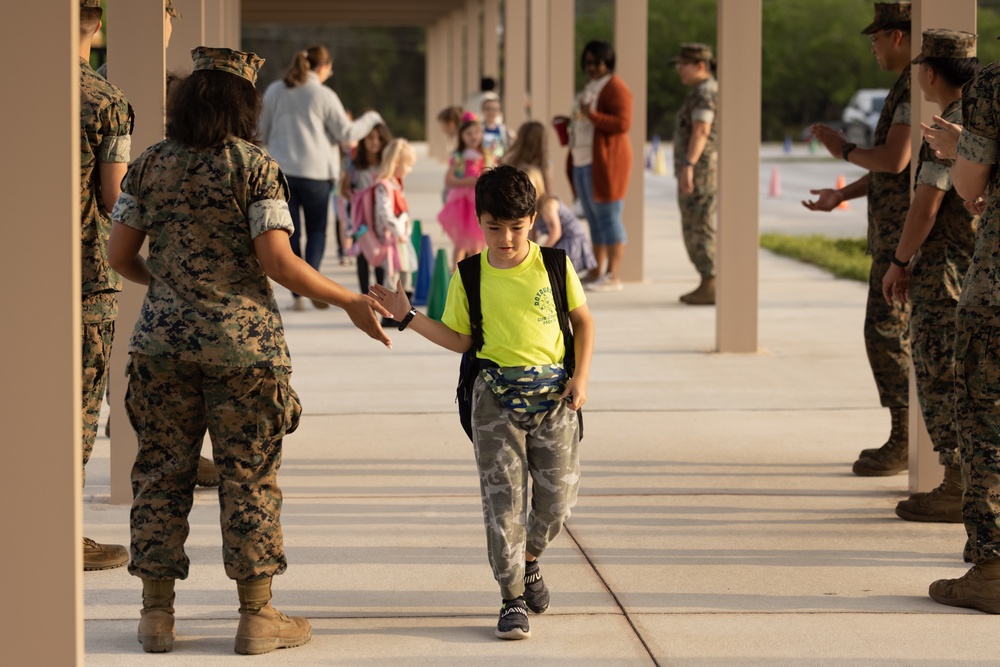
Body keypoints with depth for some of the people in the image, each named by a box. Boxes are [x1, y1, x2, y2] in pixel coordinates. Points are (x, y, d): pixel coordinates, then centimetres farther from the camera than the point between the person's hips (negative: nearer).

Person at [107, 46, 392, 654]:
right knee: (249, 477, 5)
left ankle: (157, 613, 14)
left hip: (164, 338, 4)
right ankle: (258, 617, 10)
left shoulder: (150, 166, 3)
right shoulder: (255, 167, -9)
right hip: (242, 342, -3)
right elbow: (278, 263, -15)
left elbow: (120, 255, 6)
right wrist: (350, 301, -5)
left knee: (161, 471, 10)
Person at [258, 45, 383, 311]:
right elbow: (346, 132, -2)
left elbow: (262, 132, 11)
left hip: (280, 170, 3)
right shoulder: (324, 95, -6)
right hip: (315, 171, -3)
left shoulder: (275, 91, 5)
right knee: (317, 229, 11)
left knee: (290, 232, 8)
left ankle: (297, 294, 5)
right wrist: (370, 119, 15)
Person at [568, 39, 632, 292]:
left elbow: (623, 124, -19)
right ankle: (598, 273, 12)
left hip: (604, 162, -9)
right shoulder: (589, 87, 20)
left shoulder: (615, 88, -9)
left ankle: (614, 276, -9)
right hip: (583, 162, 9)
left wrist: (592, 115, -25)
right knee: (594, 219, 9)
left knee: (608, 217, -9)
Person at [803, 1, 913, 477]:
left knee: (886, 332, -9)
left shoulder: (916, 86, -17)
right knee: (895, 334, 12)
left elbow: (895, 161, -24)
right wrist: (843, 195, 23)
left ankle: (903, 443, -5)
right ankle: (904, 441, 15)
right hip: (896, 230, 11)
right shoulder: (911, 85, 17)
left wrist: (843, 150, -8)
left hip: (905, 232, -11)